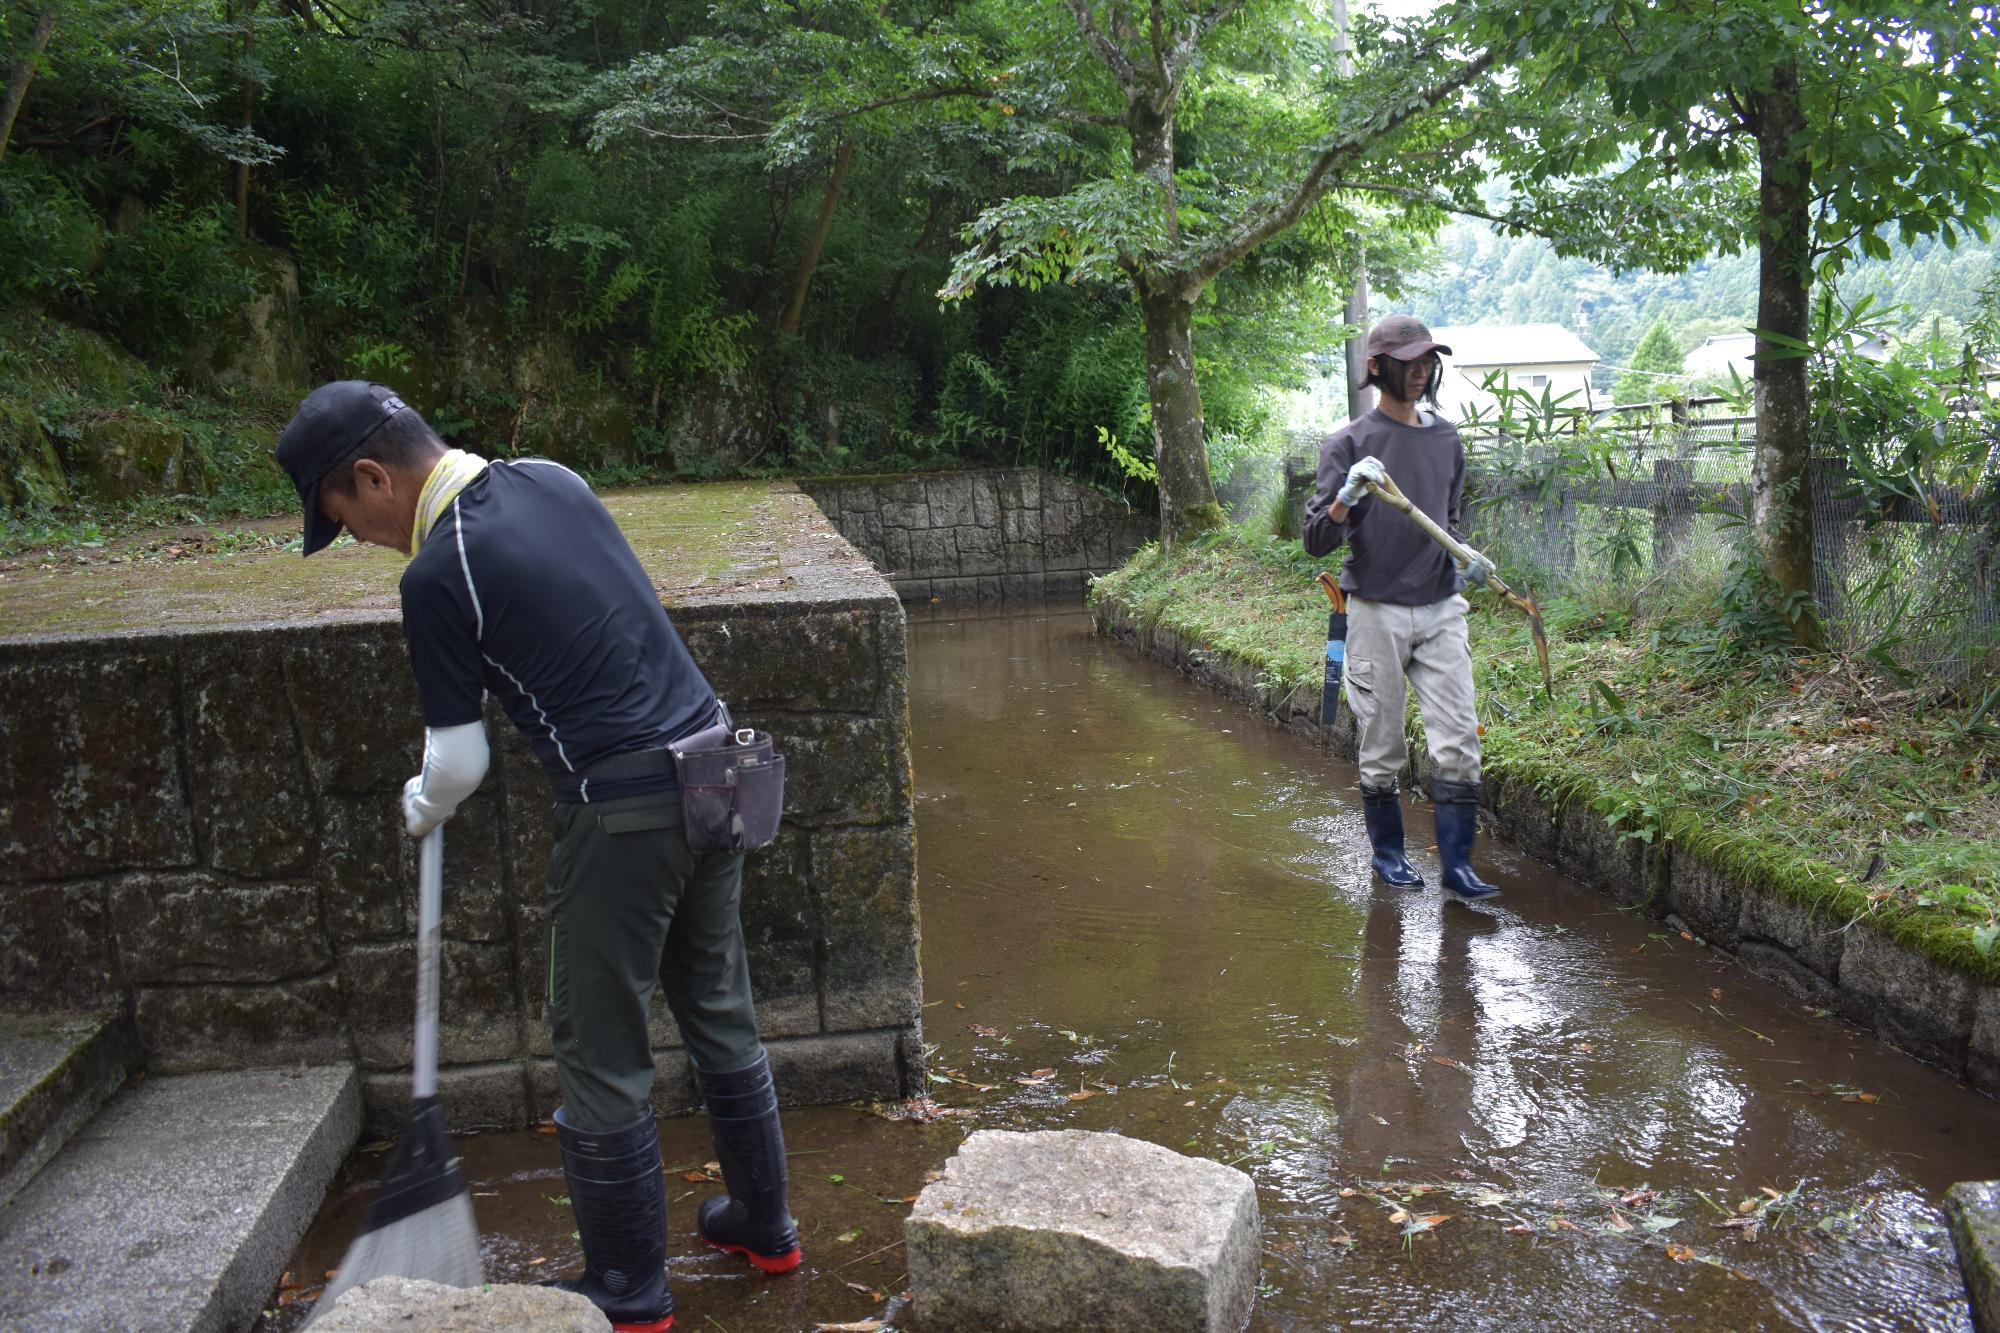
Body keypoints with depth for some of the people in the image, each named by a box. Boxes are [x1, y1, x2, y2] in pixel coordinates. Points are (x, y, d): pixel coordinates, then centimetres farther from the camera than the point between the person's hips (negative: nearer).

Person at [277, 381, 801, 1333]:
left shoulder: (437, 574, -13)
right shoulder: (552, 479, 7)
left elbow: (459, 764, -6)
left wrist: (420, 811, 16)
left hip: (623, 810, -8)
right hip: (714, 769, 8)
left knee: (603, 1059, 9)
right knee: (720, 1016, 21)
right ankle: (762, 1225, 37)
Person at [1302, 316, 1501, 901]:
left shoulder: (1447, 439, 12)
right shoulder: (1349, 443, -3)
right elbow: (1316, 540, -9)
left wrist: (1464, 556, 4)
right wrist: (1348, 495, -26)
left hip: (1442, 610, 4)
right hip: (1377, 612, -4)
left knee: (1459, 739, -4)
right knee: (1382, 748, 5)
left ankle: (1457, 861, 3)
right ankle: (1388, 852, 22)